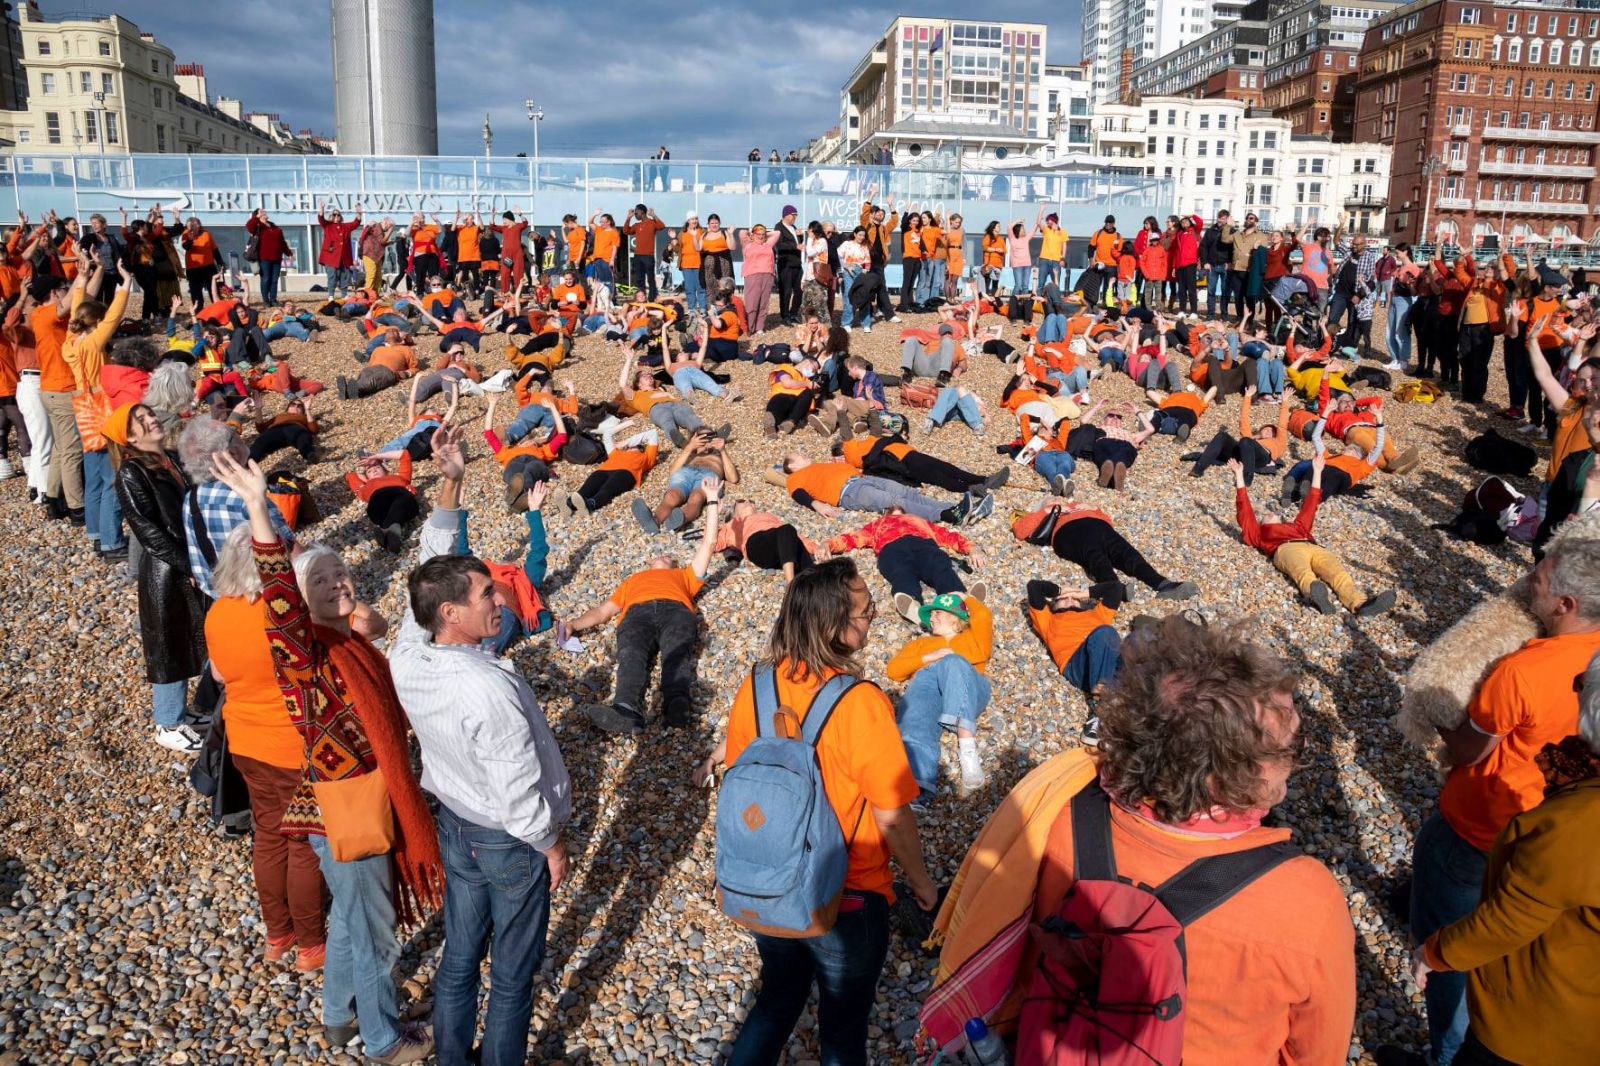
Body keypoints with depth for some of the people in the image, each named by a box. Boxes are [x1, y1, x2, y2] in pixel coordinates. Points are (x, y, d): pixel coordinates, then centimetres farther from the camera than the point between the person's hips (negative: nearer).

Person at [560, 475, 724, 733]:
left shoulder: (683, 576, 44)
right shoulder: (632, 580, 45)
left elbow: (708, 543, 39)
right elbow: (601, 612, 33)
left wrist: (712, 501, 40)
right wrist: (573, 624, 13)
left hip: (676, 611, 0)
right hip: (637, 613, 1)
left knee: (677, 656, -36)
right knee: (631, 658, -35)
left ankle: (679, 707, -67)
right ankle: (626, 710, -65)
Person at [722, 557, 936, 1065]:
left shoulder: (753, 688, -11)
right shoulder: (861, 704, -27)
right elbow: (892, 816, -19)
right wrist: (920, 880, 0)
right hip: (847, 899, -4)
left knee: (778, 998, 29)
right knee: (844, 1023, 21)